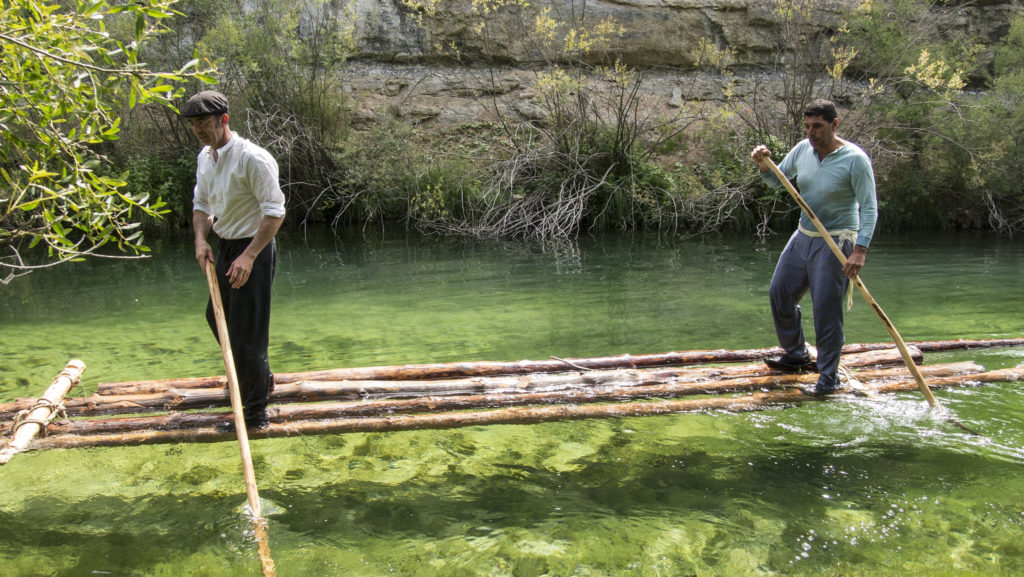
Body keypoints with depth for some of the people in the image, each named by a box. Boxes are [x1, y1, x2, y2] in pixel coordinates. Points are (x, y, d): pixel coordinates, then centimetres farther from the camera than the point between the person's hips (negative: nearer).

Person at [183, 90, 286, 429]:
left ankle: (255, 414, 7)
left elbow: (275, 211, -21)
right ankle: (261, 379, 43)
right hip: (224, 248, 10)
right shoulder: (205, 157, 7)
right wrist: (201, 239, -2)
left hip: (253, 250, -10)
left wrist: (249, 256, -25)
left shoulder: (253, 158, -20)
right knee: (217, 317, 23)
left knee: (247, 333, -6)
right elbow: (202, 204, 16)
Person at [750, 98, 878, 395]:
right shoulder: (803, 149, 0)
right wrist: (764, 166, -11)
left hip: (836, 242, -7)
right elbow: (777, 181, 12)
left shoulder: (854, 159, -16)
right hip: (803, 236, 7)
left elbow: (869, 207, -18)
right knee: (780, 293, 13)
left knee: (827, 310, -6)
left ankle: (829, 376, 8)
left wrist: (860, 249, -27)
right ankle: (796, 355, 33)